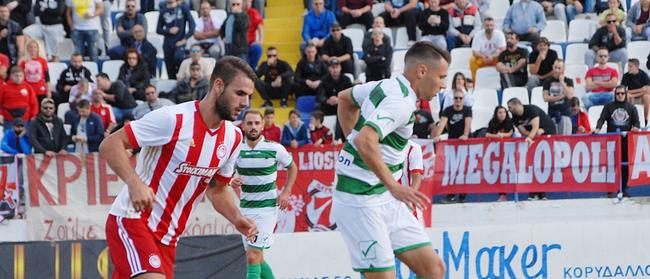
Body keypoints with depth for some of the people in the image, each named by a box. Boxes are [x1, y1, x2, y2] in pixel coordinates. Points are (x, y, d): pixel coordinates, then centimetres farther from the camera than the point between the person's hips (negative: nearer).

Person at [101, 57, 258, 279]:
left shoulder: (232, 138, 7)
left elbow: (216, 188, 22)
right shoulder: (173, 119, -17)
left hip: (168, 235, 8)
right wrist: (134, 183, -32)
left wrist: (237, 218, 3)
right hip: (132, 219, -8)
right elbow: (110, 145, -17)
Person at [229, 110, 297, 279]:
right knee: (257, 258, 12)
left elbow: (292, 168, 10)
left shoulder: (275, 149, -8)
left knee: (253, 256, -15)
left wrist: (286, 193, -1)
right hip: (245, 207, 5)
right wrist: (232, 182, -10)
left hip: (267, 208, -5)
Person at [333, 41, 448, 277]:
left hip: (385, 200, 10)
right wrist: (393, 186, -35)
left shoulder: (386, 87, 10)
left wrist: (353, 145, 27)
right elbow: (365, 141, -36)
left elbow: (344, 98, 28)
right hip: (361, 202, -10)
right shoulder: (401, 102, -20)